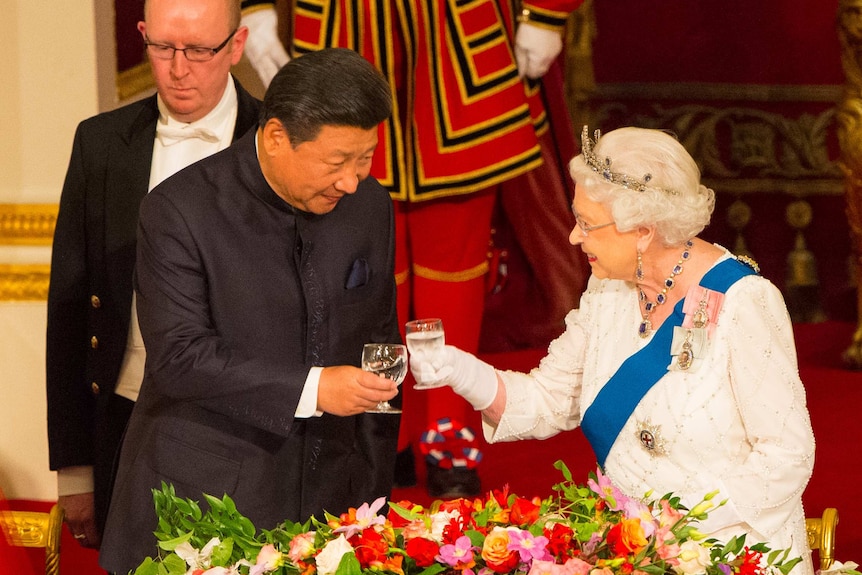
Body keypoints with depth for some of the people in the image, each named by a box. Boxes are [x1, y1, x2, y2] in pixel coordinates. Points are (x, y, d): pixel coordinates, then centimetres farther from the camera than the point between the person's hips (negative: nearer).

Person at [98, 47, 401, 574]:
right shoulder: (180, 210, -12)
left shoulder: (369, 204, 4)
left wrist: (377, 493, 12)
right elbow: (179, 357, -17)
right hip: (202, 498, -4)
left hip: (329, 501, 4)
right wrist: (311, 389, -23)